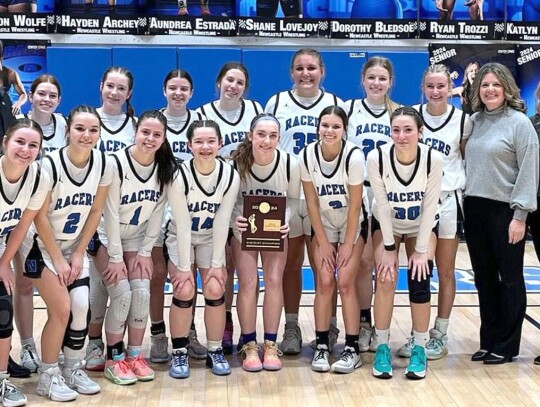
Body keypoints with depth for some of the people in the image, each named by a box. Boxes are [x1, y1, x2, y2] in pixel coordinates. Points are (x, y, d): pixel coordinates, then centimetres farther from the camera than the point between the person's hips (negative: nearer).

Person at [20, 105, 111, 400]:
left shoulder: (103, 164, -10)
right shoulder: (50, 164, -24)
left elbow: (95, 211, -1)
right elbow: (39, 216, -18)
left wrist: (78, 253, -3)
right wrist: (57, 259, -15)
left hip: (74, 246, 5)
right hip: (41, 245, -4)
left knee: (81, 308, -5)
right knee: (61, 309, -12)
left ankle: (73, 370, 16)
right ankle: (48, 376, 5)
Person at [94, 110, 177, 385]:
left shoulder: (166, 168, -9)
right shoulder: (116, 163, -23)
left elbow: (157, 213, -4)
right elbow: (110, 213, -20)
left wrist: (145, 251, -6)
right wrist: (116, 257, -18)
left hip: (137, 238, 4)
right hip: (107, 237, -4)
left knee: (142, 293, -10)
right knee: (122, 294, -15)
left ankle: (135, 356, 6)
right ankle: (114, 359, 1)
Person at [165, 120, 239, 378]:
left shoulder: (230, 176, -18)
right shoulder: (179, 176, -25)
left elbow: (221, 223, -15)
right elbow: (183, 225, -22)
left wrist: (217, 264, -14)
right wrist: (184, 267, -19)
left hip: (211, 239, 2)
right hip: (180, 238, -2)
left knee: (215, 290, -11)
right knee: (184, 291, -16)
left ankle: (215, 352, 7)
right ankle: (180, 353, 1)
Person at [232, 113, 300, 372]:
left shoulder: (290, 164, -21)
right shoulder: (236, 163, -23)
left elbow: (293, 199, -6)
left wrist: (285, 220, -25)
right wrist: (235, 218, -31)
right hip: (245, 227, -1)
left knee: (274, 280, -8)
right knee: (248, 282, -9)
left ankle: (270, 345, 6)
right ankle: (249, 346, 5)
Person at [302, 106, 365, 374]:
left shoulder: (354, 156, -24)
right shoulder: (307, 156, -16)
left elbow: (355, 205, -17)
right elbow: (312, 203, -9)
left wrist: (348, 244, -13)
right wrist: (322, 242, -7)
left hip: (352, 224, -2)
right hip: (322, 224, 2)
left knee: (345, 282, -9)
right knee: (324, 282, -6)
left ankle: (352, 349, -1)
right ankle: (321, 347, 3)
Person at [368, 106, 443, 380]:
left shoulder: (433, 159, -26)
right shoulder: (377, 158, -27)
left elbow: (430, 207, -18)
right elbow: (382, 205, -18)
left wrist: (421, 250, -15)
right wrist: (389, 249, -15)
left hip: (422, 226, 0)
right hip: (386, 224, 0)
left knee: (419, 280, -12)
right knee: (385, 279, -12)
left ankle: (419, 348, 4)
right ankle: (382, 347, 2)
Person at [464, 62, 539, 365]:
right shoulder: (475, 121, 10)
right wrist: (467, 202, 7)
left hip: (505, 211, -6)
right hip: (475, 209, 6)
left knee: (509, 279, 5)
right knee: (484, 279, 12)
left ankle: (506, 345, 15)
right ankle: (488, 341, 23)